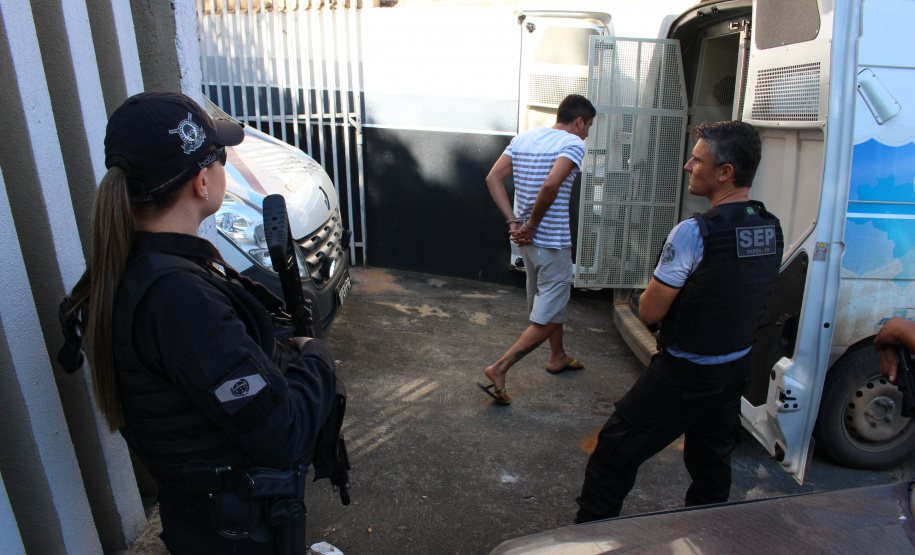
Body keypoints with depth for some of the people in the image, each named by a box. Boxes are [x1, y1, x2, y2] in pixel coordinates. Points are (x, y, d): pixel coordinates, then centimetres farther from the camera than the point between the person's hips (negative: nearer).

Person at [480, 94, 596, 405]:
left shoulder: (524, 138, 9)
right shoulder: (574, 143, -11)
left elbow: (493, 177, 0)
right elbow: (550, 185, -28)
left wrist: (514, 222, -4)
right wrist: (532, 224, -16)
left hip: (527, 239, 8)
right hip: (552, 243, -8)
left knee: (554, 300, 27)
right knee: (547, 319, 4)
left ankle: (558, 358, 43)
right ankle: (499, 369, 0)